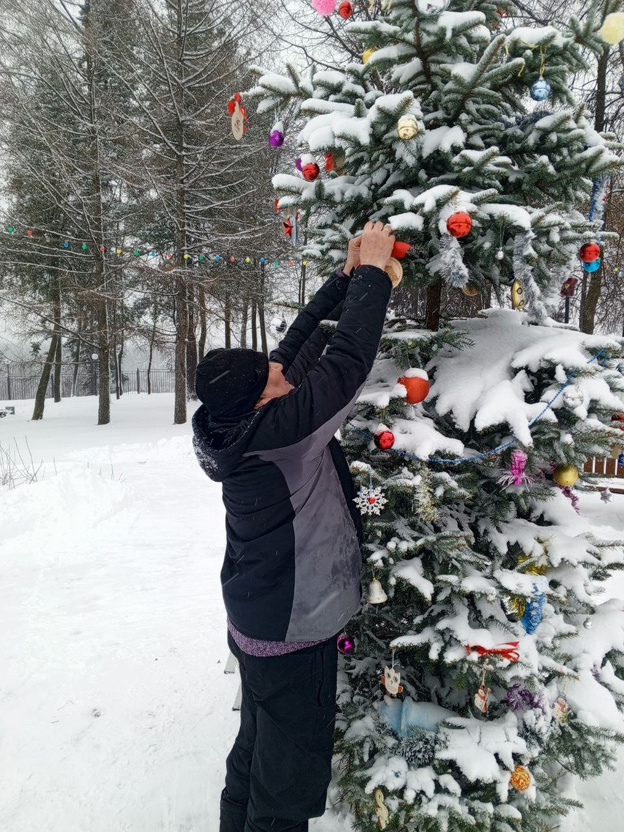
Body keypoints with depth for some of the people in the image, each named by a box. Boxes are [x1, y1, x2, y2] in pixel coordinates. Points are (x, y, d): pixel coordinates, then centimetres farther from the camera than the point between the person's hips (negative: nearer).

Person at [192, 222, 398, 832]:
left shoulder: (237, 426, -7)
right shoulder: (279, 430, -31)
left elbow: (300, 342, 0)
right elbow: (348, 359, -28)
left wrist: (347, 276, 3)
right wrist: (372, 269, -15)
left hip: (256, 622, 9)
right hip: (292, 636, -9)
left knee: (256, 749, 28)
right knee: (289, 781, 12)